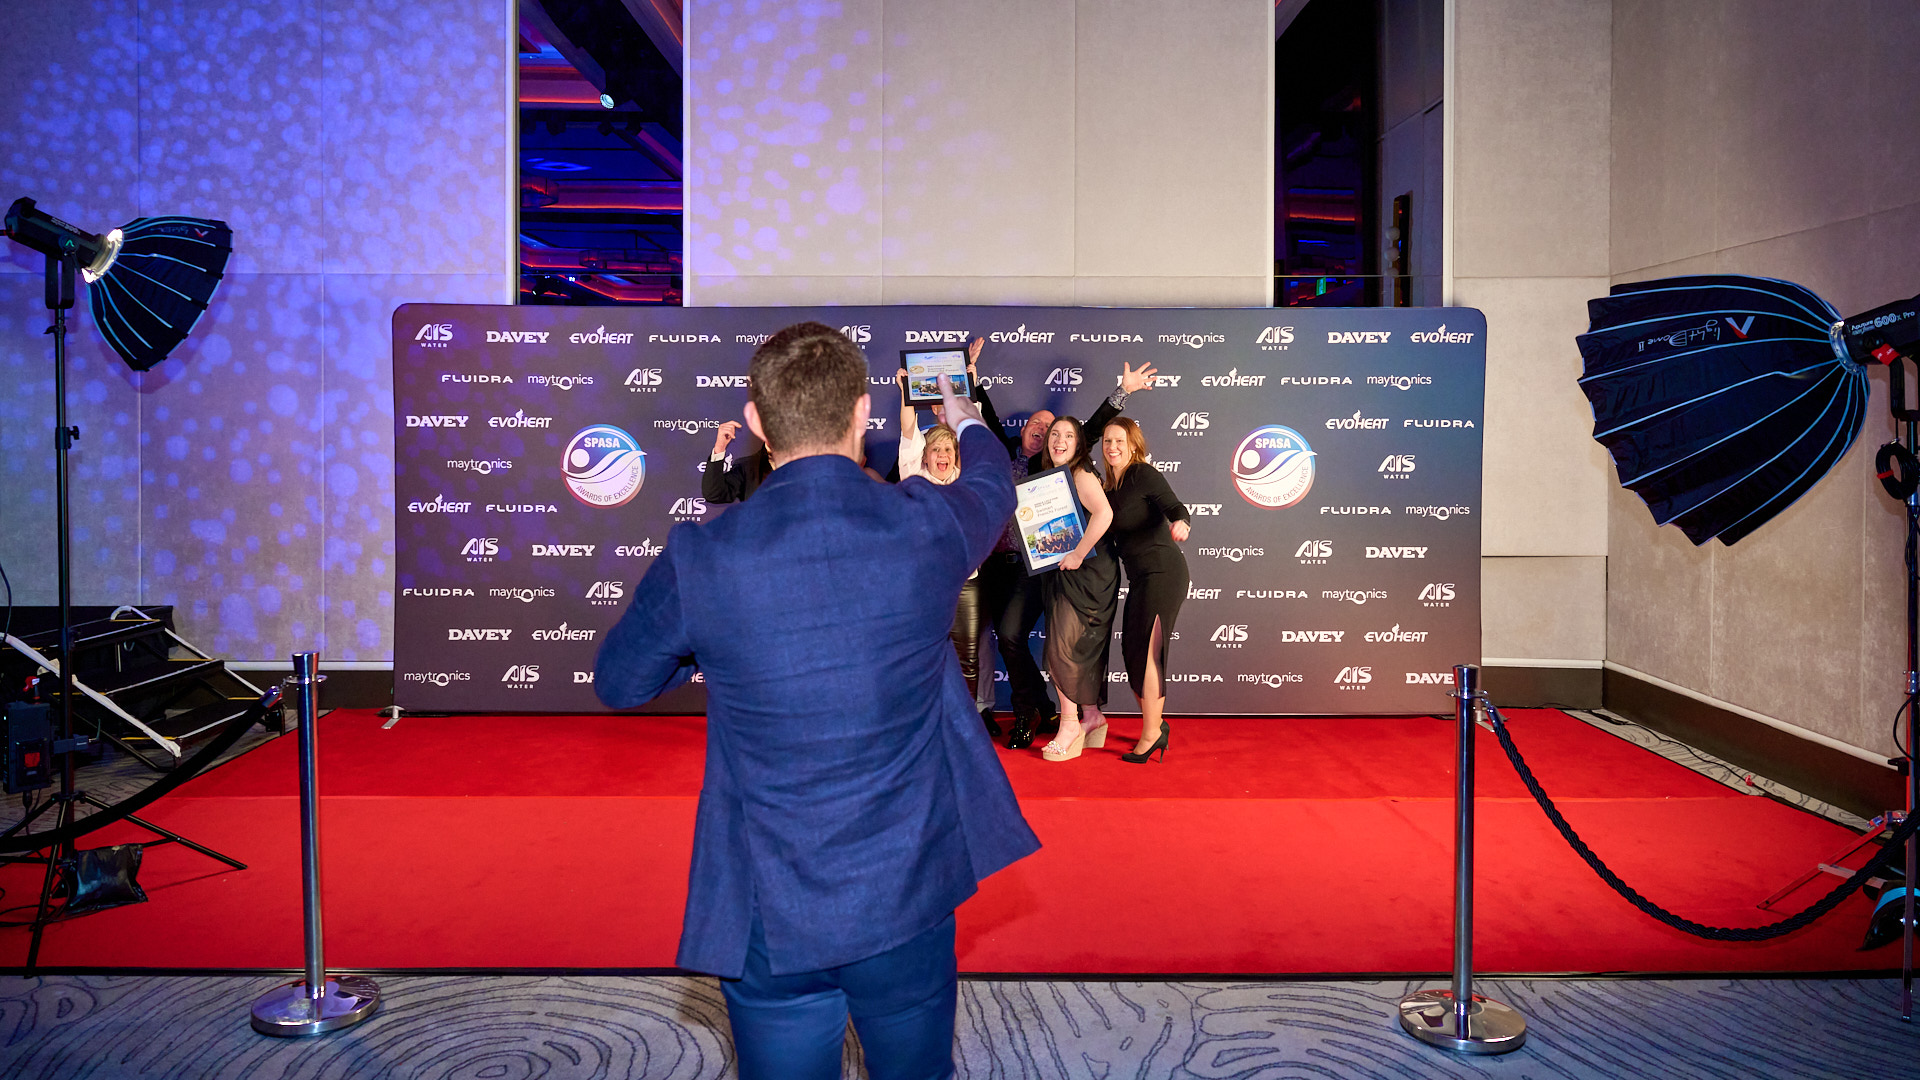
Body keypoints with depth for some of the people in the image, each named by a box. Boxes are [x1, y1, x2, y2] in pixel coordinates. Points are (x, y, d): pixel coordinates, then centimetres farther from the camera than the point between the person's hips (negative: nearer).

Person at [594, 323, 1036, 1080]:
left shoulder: (699, 560, -16)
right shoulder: (926, 527, -12)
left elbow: (617, 683, 3)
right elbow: (993, 489, 15)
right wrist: (970, 425, 37)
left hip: (771, 919, -1)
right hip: (909, 900, 1)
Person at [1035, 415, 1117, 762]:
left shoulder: (1081, 474, -13)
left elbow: (1104, 514, -29)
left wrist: (1078, 554, -24)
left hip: (1086, 572, -8)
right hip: (1063, 575, 8)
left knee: (1062, 647, -8)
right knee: (1084, 649, 14)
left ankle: (1070, 725, 0)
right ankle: (1091, 716, 24)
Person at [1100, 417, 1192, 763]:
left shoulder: (1143, 474, -9)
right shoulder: (1111, 486, 16)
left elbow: (1175, 507, -21)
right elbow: (1106, 530, 23)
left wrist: (1180, 523, -42)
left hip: (1161, 571, -9)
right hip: (1140, 577, 9)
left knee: (1146, 651, -7)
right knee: (1132, 651, 11)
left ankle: (1151, 733, 1)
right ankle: (1155, 723, 25)